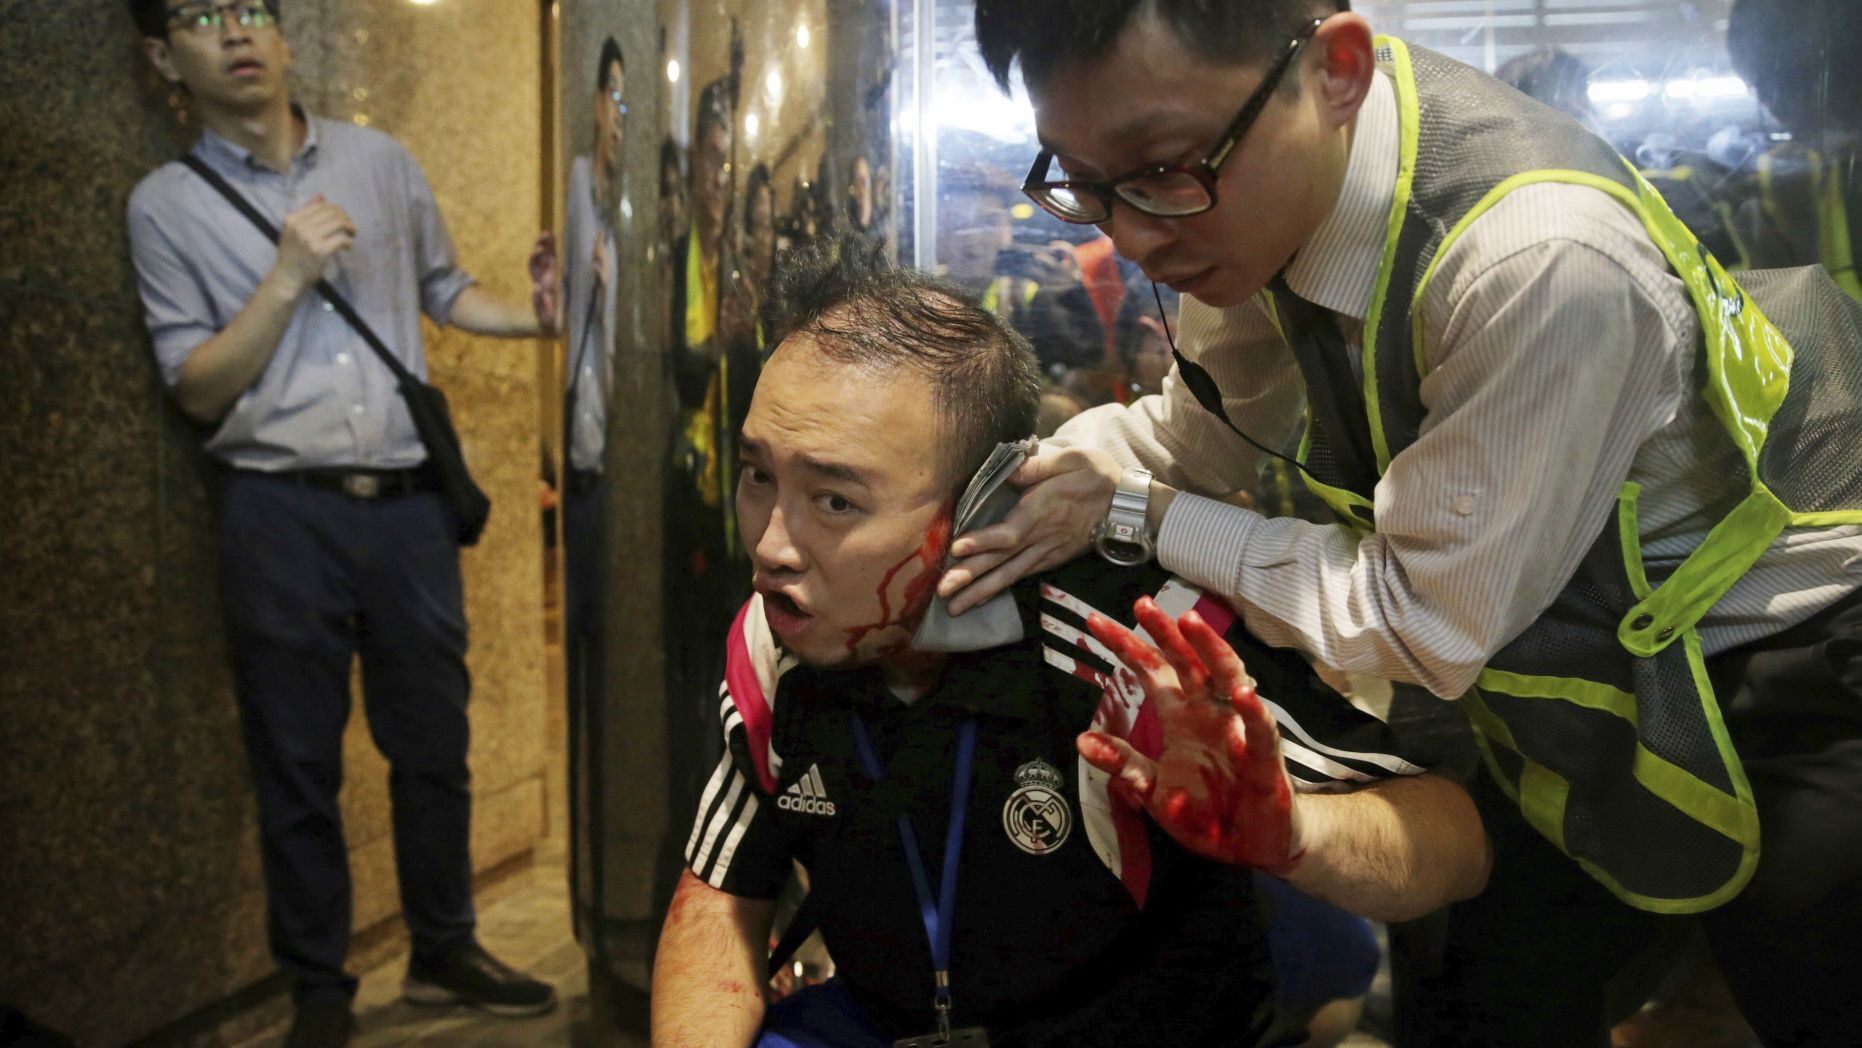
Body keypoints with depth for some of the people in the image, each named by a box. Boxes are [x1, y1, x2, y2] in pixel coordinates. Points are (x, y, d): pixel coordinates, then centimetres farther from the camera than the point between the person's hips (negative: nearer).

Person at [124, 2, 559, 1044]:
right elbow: (200, 390, -2)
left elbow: (446, 289, 17)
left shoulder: (380, 160, 9)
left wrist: (537, 316, -1)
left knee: (435, 743, 11)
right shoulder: (168, 205, 2)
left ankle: (444, 950, 31)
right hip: (283, 516, -2)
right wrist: (288, 277, -13)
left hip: (409, 501, 2)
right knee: (299, 768, 7)